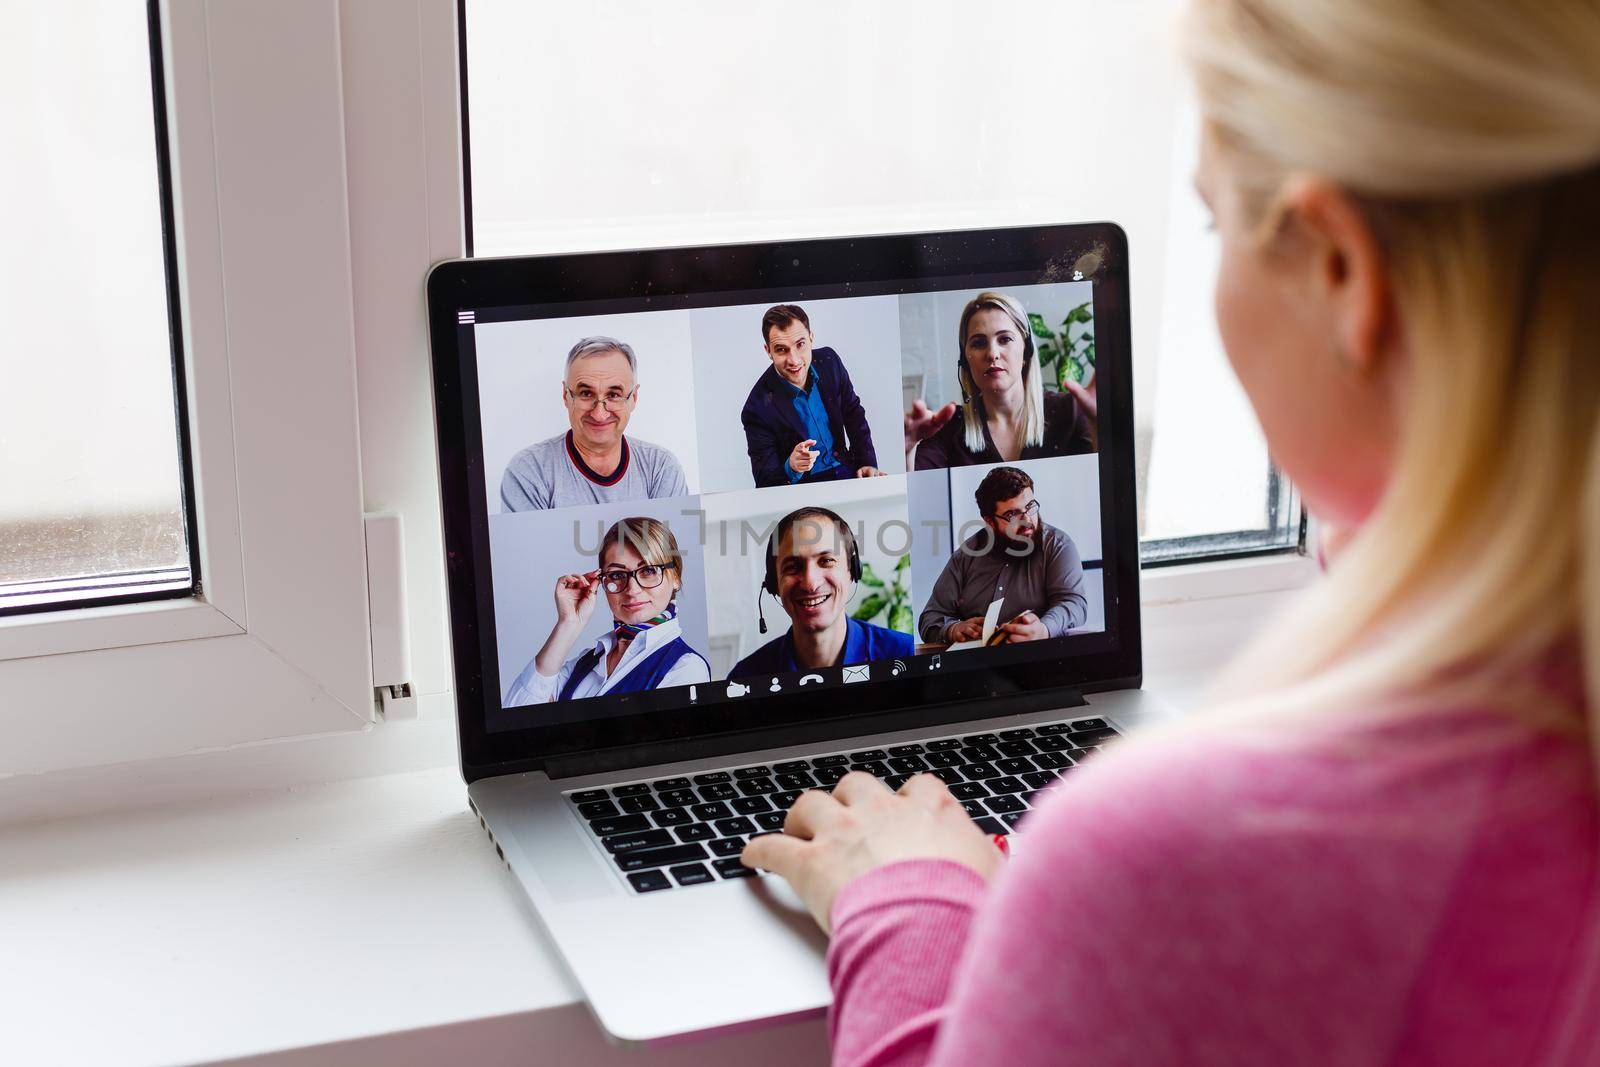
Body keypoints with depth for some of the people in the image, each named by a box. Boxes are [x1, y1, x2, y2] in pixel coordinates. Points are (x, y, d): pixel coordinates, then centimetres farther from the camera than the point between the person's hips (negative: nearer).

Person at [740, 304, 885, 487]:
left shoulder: (829, 360, -4)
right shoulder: (758, 409, -18)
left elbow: (853, 413, 12)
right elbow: (765, 482, -13)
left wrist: (867, 464, 2)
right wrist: (791, 468, -34)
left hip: (845, 471, 3)